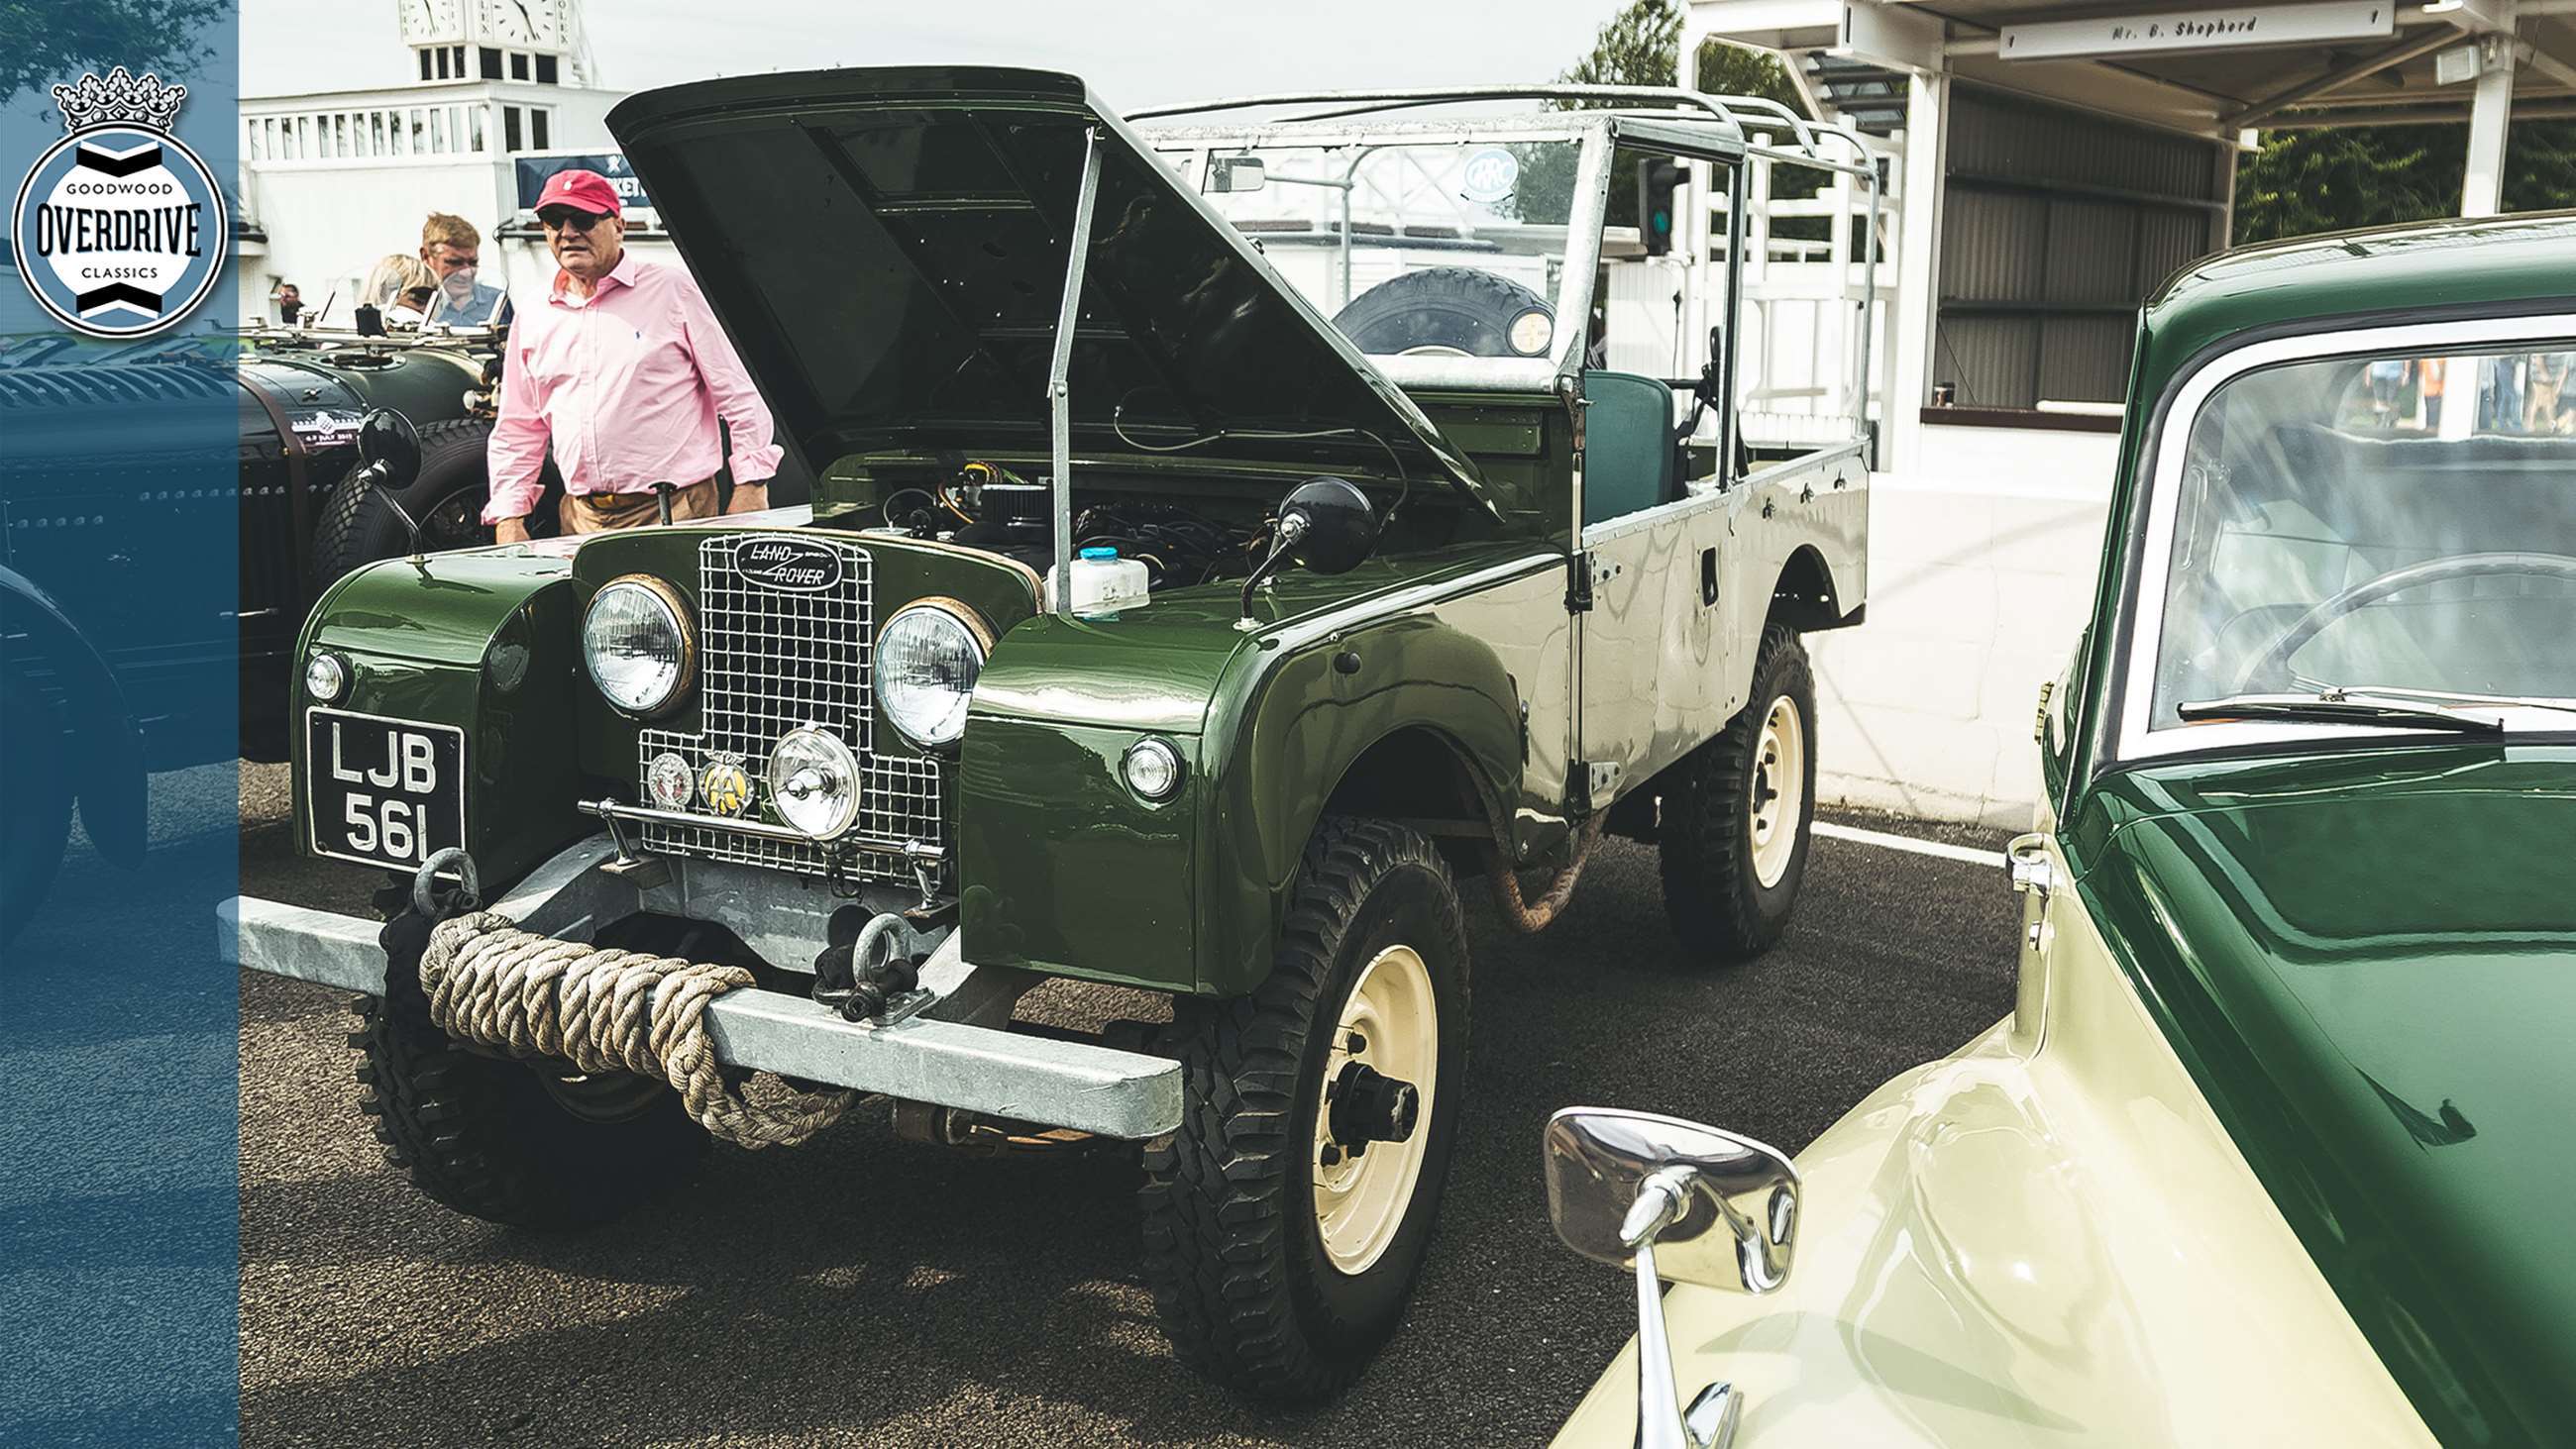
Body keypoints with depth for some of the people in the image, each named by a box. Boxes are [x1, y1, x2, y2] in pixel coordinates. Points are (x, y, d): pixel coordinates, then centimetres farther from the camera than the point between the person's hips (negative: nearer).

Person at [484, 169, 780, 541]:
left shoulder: (671, 290, 3)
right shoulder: (533, 318, 16)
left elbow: (741, 400, 1)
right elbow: (516, 432, 21)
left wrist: (751, 488, -6)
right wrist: (508, 516, 9)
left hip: (675, 510, -4)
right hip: (582, 517, 4)